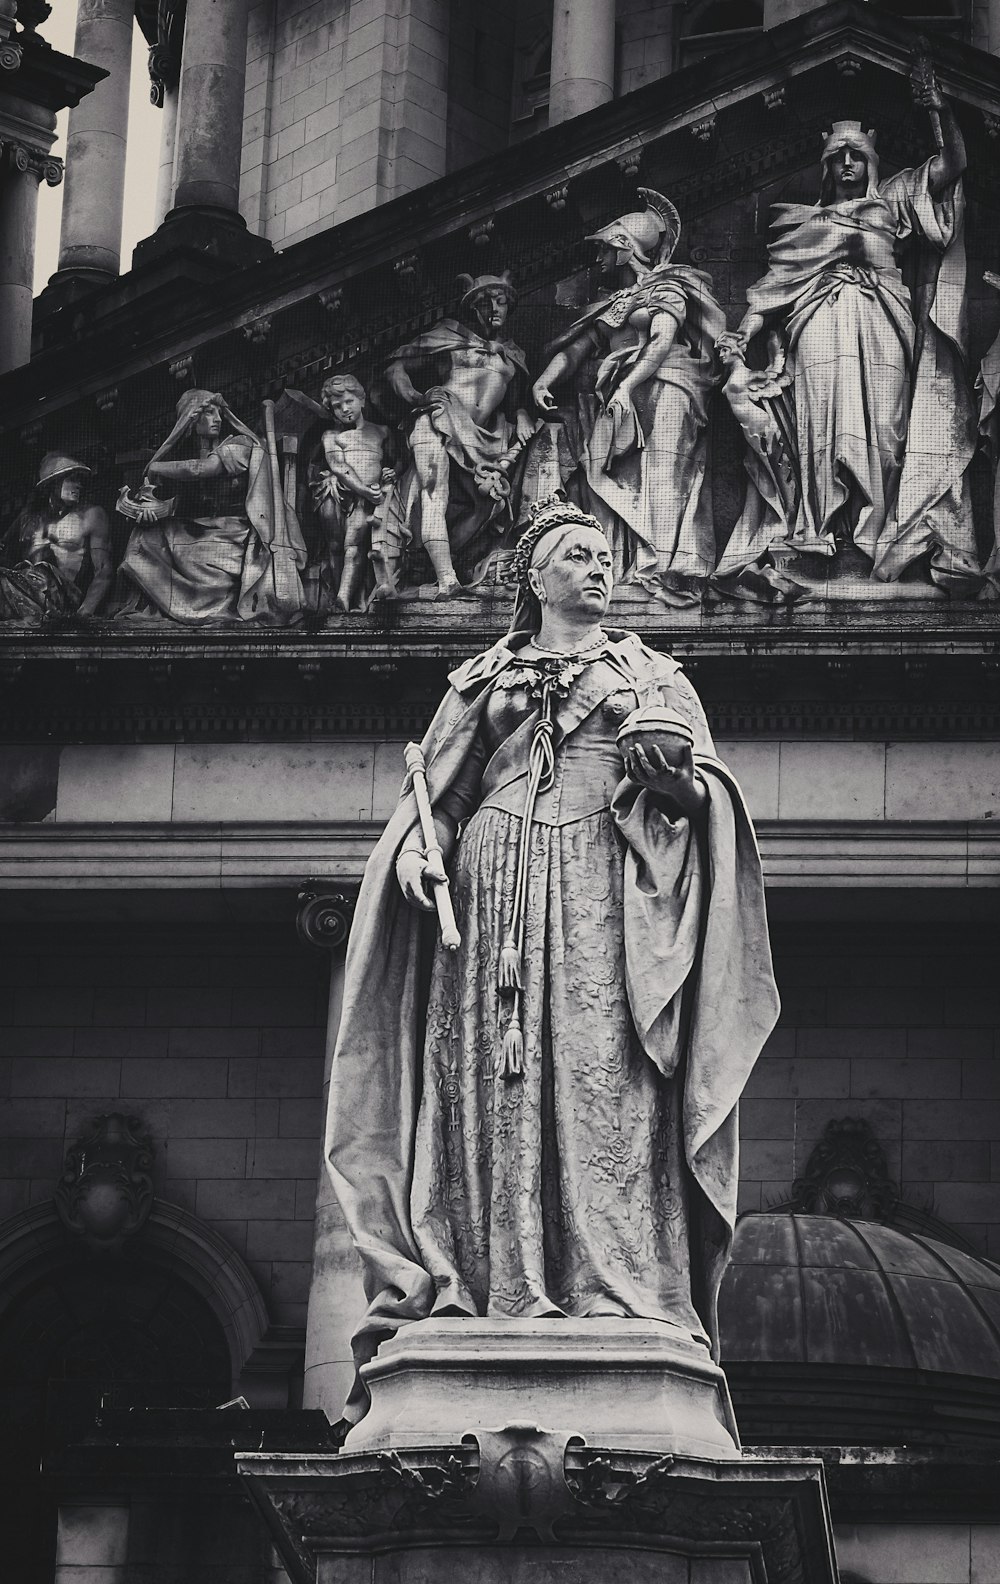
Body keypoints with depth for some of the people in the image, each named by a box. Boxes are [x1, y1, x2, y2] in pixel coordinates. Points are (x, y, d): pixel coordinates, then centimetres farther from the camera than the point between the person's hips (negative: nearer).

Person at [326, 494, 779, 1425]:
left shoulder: (654, 679, 20)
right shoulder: (482, 682, 22)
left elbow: (701, 794, 10)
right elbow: (436, 790, 15)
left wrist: (674, 771, -12)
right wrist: (415, 847, -6)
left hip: (606, 893, -1)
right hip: (495, 890, 1)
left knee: (605, 1082, -15)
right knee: (491, 1082, -11)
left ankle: (621, 1291, -22)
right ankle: (476, 1288, -17)